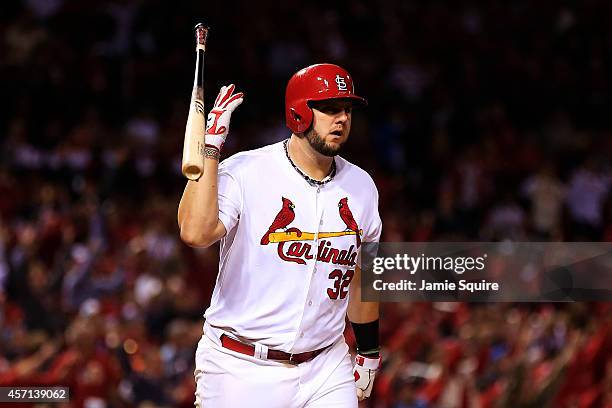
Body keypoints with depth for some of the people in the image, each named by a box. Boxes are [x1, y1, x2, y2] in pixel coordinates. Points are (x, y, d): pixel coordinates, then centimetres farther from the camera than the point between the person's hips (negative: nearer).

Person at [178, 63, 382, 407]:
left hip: (326, 368, 4)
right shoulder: (243, 172, -11)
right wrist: (211, 146, -27)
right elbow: (196, 233, -29)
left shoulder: (361, 187, 7)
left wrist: (369, 351, 25)